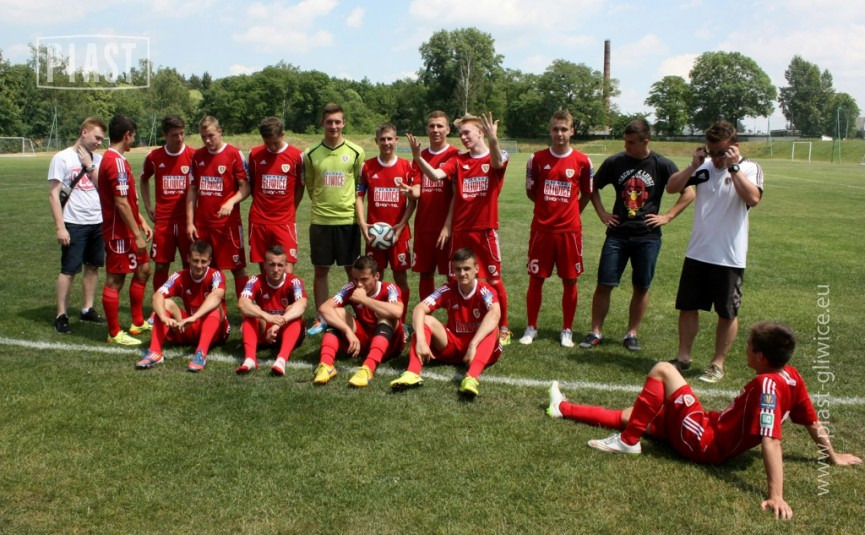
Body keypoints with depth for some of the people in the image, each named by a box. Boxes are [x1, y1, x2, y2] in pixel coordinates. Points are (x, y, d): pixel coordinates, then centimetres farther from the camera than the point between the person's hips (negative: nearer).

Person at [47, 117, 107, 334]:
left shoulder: (97, 159, 9)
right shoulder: (62, 158, -6)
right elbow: (53, 194, -8)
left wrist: (90, 166, -7)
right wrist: (60, 227, -13)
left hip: (98, 222, 5)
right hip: (74, 224, -5)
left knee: (93, 266, 11)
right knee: (69, 270, -1)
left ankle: (87, 309, 22)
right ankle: (61, 315, 7)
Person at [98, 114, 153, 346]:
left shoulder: (113, 159, 13)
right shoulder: (116, 162, -19)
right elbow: (121, 204, -23)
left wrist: (142, 222, 15)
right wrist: (137, 234, -20)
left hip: (128, 231, 11)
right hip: (119, 233, -11)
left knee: (143, 270, 18)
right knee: (115, 280, -1)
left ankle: (138, 322, 29)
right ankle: (115, 333, 9)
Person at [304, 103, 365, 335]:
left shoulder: (356, 152, -1)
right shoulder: (311, 154, 2)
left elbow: (361, 185, 7)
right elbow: (310, 186, 12)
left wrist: (346, 203, 4)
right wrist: (322, 203, 8)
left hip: (348, 219, -1)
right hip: (320, 220, 1)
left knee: (353, 270, 6)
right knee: (320, 270, 7)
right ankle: (321, 319, 19)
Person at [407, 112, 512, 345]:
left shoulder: (496, 158, -2)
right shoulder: (458, 160, 6)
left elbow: (498, 163, -28)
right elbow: (435, 174, -11)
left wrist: (493, 141, -49)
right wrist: (417, 157, -29)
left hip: (486, 230, -3)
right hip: (460, 230, 3)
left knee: (494, 280, 5)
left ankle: (503, 328, 19)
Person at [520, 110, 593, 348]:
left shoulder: (582, 161, -2)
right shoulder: (537, 159, -1)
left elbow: (587, 194, 10)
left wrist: (570, 212, 5)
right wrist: (549, 206, 8)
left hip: (570, 230, 0)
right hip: (541, 228, 0)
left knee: (570, 281, 6)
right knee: (536, 279, 6)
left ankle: (567, 330, 19)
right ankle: (531, 327, 19)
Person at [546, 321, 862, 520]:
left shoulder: (767, 384, -26)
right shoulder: (792, 376, -1)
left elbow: (771, 441, -33)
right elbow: (813, 423, 8)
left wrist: (776, 496, -37)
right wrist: (833, 457, 24)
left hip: (702, 442, -9)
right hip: (715, 436, 9)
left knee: (663, 370, -11)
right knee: (634, 415, 17)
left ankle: (627, 441, -5)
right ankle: (563, 408, 28)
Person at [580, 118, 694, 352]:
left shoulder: (662, 165, -4)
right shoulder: (614, 162, 0)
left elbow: (689, 193, 1)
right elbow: (594, 187, 15)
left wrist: (667, 217, -5)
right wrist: (602, 213, 5)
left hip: (647, 236, -1)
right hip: (617, 233, 1)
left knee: (641, 287, 5)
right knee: (604, 284, -1)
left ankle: (632, 334, 19)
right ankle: (595, 332, 11)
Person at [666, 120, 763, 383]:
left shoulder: (750, 168, -7)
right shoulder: (704, 166, 3)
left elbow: (753, 198, -25)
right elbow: (672, 187, 0)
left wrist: (733, 166, -24)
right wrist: (693, 165, -10)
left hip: (729, 257, -4)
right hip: (697, 253, 4)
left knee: (727, 313, 8)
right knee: (687, 306, 11)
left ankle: (718, 363, 22)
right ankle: (683, 357, 26)